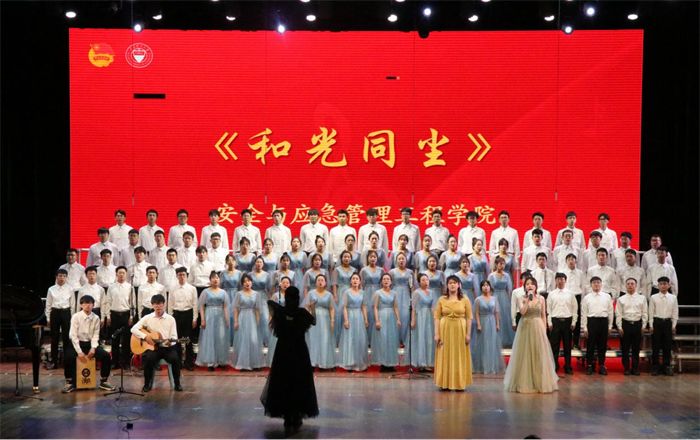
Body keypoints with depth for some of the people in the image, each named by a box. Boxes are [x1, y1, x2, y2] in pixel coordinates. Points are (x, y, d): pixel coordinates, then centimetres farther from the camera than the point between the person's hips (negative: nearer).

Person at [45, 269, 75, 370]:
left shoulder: (70, 289, 2)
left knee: (66, 337, 1)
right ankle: (53, 361, 13)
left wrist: (72, 318, 2)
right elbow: (48, 305, 7)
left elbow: (72, 305, 5)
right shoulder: (51, 289, 3)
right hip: (55, 313, 1)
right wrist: (48, 319, 5)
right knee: (54, 337, 4)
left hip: (66, 313, -1)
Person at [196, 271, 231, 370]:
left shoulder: (223, 292, 8)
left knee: (221, 339, 2)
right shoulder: (206, 292, 2)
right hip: (209, 317, -2)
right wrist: (203, 319, -8)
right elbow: (201, 306, -1)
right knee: (210, 338, 0)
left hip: (220, 317, 2)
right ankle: (210, 362, 4)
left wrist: (226, 319, 0)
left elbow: (225, 306, 7)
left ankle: (221, 361, 11)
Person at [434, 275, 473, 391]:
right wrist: (436, 334, -7)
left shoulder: (465, 300, 2)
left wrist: (468, 334, -5)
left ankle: (460, 383, 12)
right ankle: (445, 383, 11)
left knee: (459, 356, 4)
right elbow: (437, 317, 0)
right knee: (445, 356, 4)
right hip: (445, 330, 0)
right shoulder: (441, 299, 2)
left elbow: (469, 317, 1)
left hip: (460, 330, 0)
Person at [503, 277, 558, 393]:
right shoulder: (522, 299, 2)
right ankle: (524, 383, 11)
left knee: (539, 356, 4)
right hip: (525, 328, -1)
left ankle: (540, 383, 15)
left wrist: (544, 330, 2)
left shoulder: (541, 299, 6)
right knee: (525, 355, 2)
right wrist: (528, 299, -16)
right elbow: (522, 312, -17)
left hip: (538, 328, 1)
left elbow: (543, 316, 8)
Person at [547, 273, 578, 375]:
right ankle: (554, 366, 9)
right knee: (554, 345, 2)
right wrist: (549, 323, -2)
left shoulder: (570, 294, 5)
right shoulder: (551, 294, 5)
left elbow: (575, 308, 5)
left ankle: (568, 367, 12)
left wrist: (573, 322, -2)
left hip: (567, 320, 0)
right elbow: (548, 309, 5)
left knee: (567, 345, 5)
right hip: (555, 320, 0)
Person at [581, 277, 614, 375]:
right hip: (591, 321, -1)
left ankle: (602, 366, 15)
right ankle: (590, 366, 12)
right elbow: (584, 314, 4)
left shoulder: (607, 296, 8)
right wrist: (584, 327, -1)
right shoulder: (587, 298, 4)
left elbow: (610, 312, 9)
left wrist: (610, 326, 7)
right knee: (591, 345, 2)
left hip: (604, 321, 1)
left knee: (602, 345, 6)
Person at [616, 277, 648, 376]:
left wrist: (644, 326, -1)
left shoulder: (642, 298, 7)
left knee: (636, 348, 4)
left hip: (637, 324, 0)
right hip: (625, 324, 0)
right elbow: (618, 314, 3)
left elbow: (645, 313, 6)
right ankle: (626, 368, 9)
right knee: (625, 348, 2)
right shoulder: (621, 299, 5)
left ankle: (635, 368, 12)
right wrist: (620, 327, -3)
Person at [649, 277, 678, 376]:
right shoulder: (653, 297, 0)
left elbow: (675, 312, 7)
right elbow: (651, 312, 1)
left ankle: (667, 367, 12)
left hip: (668, 322, 2)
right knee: (656, 346, 1)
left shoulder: (673, 298, 5)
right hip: (657, 321, -1)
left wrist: (674, 325, 2)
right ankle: (655, 367, 8)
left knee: (667, 346, 4)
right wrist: (651, 325, -3)